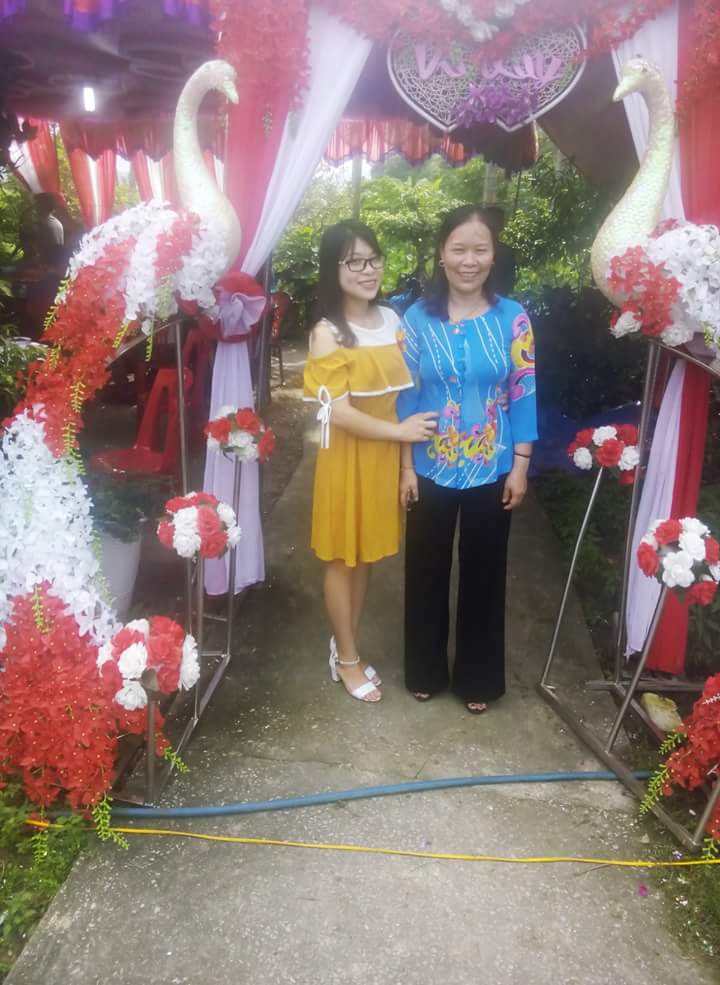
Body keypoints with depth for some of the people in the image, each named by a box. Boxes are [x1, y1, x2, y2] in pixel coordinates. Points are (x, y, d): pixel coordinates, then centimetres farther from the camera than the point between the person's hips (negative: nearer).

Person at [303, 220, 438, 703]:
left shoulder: (391, 319, 3)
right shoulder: (328, 333, -14)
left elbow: (404, 392, 8)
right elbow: (338, 412, -19)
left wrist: (406, 460, 3)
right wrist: (401, 431, -16)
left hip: (385, 456, 6)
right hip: (348, 458, -6)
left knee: (367, 554, 16)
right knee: (343, 558, 8)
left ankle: (345, 645, 34)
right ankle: (347, 658, 25)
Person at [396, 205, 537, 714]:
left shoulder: (512, 317, -4)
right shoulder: (418, 317, -3)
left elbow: (524, 395, -3)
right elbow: (407, 396, -1)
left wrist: (520, 466, -6)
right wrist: (406, 466, -4)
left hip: (491, 471, 0)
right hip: (431, 470, 1)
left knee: (483, 573, 12)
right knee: (426, 571, 12)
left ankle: (479, 678, 31)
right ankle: (425, 671, 33)